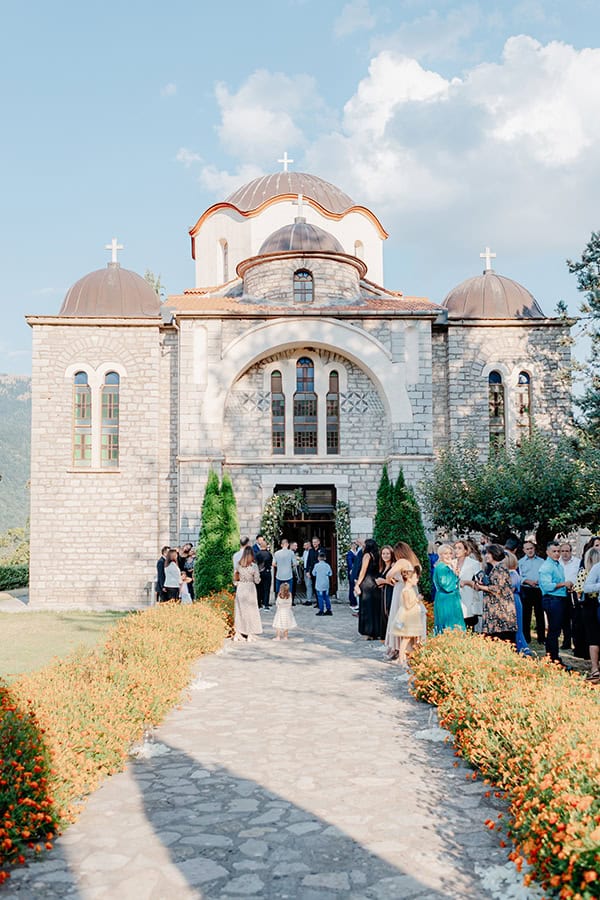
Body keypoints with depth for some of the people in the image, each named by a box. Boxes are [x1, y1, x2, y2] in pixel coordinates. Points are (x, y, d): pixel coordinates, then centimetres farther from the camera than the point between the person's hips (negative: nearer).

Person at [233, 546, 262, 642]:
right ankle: (250, 635, 13)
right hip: (250, 588, -3)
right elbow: (257, 581, -9)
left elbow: (235, 578, 5)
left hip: (240, 588, 3)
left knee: (239, 610, 13)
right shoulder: (254, 566, -13)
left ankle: (237, 634, 17)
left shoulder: (238, 565, -3)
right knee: (250, 610, 8)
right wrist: (258, 577, 10)